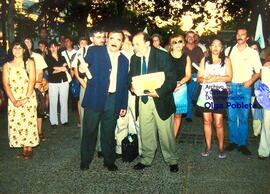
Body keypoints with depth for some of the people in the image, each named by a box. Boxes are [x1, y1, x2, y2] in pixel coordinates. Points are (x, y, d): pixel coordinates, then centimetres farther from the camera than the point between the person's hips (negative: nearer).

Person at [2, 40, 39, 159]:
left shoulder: (29, 62, 2)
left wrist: (26, 98, -14)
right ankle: (24, 148, 13)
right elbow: (6, 84, 0)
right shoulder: (7, 65, 6)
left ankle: (29, 148, 11)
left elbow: (32, 81, -5)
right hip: (13, 100, 2)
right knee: (16, 123, 2)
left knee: (29, 122, 0)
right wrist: (14, 100, -11)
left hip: (28, 98, -2)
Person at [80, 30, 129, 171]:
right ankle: (85, 160, 27)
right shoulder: (94, 51, 1)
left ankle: (109, 160, 28)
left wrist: (124, 105, 11)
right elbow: (85, 67, -2)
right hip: (95, 98, -2)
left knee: (109, 133, 11)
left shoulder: (124, 60, 10)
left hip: (113, 100, 2)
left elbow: (124, 84, 12)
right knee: (90, 131, 9)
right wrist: (83, 68, -25)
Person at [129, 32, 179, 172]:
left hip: (161, 100, -4)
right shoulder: (134, 58, 3)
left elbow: (172, 79, -14)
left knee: (166, 133, 7)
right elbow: (131, 76, 14)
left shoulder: (162, 56, -11)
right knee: (145, 133, 13)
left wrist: (158, 92, -25)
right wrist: (131, 86, -9)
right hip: (143, 100, 4)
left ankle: (171, 161, 27)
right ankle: (146, 159, 32)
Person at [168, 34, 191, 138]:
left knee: (178, 115, 6)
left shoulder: (186, 57, 6)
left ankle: (174, 138, 18)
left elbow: (188, 75, 5)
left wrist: (179, 83, -12)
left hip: (181, 88, 2)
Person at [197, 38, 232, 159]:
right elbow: (199, 78, 8)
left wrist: (217, 78, -15)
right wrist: (204, 79, -14)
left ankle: (221, 148, 10)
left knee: (218, 123, -5)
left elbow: (229, 77, -1)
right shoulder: (204, 60, 14)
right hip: (206, 93, 2)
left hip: (219, 94, -2)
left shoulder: (226, 60, 8)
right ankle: (208, 147, 17)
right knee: (207, 121, 6)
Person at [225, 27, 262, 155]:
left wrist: (251, 81, -11)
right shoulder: (229, 50, 5)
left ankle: (242, 144, 15)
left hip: (245, 88, -1)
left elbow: (258, 71, 7)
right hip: (231, 87, 1)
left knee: (244, 118, 4)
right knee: (232, 117, 6)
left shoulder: (253, 53, 3)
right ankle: (233, 141, 20)